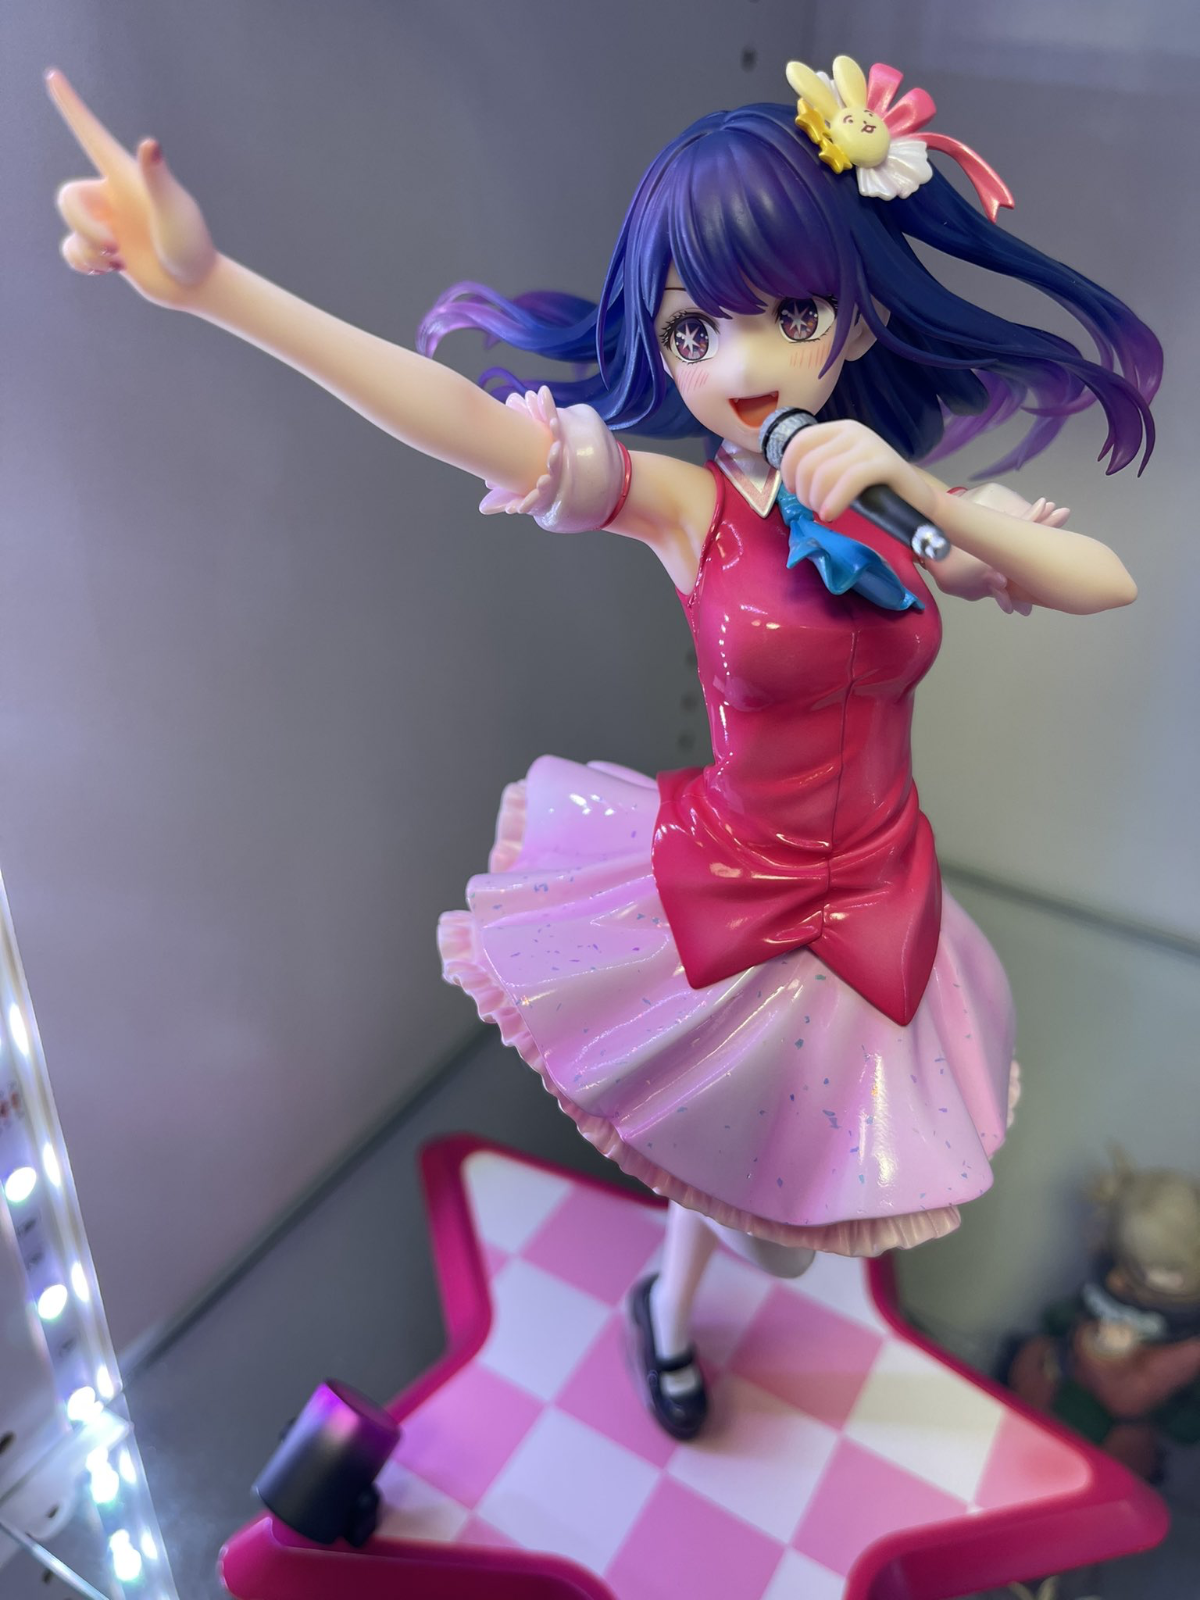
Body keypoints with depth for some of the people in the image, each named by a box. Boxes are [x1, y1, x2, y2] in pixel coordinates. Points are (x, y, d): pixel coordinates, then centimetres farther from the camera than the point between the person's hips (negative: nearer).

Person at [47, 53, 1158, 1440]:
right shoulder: (680, 502, -19)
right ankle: (670, 1313, 57)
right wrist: (212, 285, -47)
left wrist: (915, 489, -26)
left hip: (877, 906, 4)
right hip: (730, 898, -4)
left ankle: (669, 1306, 56)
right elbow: (474, 427, -35)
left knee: (767, 1168, 22)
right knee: (720, 1144, 19)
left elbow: (1106, 584, -12)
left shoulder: (890, 506, -7)